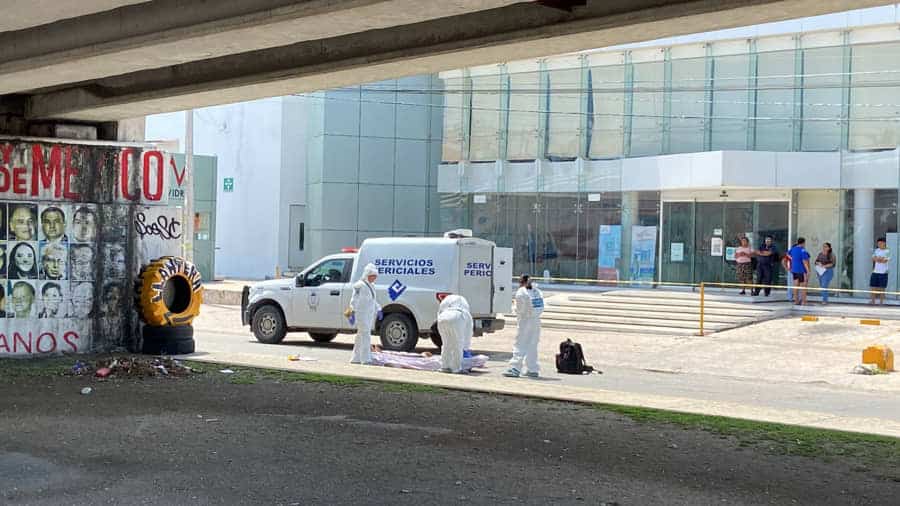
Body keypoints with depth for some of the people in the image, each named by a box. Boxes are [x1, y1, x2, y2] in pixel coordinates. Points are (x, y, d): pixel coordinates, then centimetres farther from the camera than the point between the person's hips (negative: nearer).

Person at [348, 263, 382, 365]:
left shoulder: (372, 285, 16)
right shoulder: (360, 285, -12)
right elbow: (354, 300, -17)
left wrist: (378, 310, 20)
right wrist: (353, 312, -25)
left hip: (370, 315, 9)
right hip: (362, 314, -9)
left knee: (361, 337, 13)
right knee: (365, 335, -14)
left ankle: (355, 358, 20)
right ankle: (366, 359, -16)